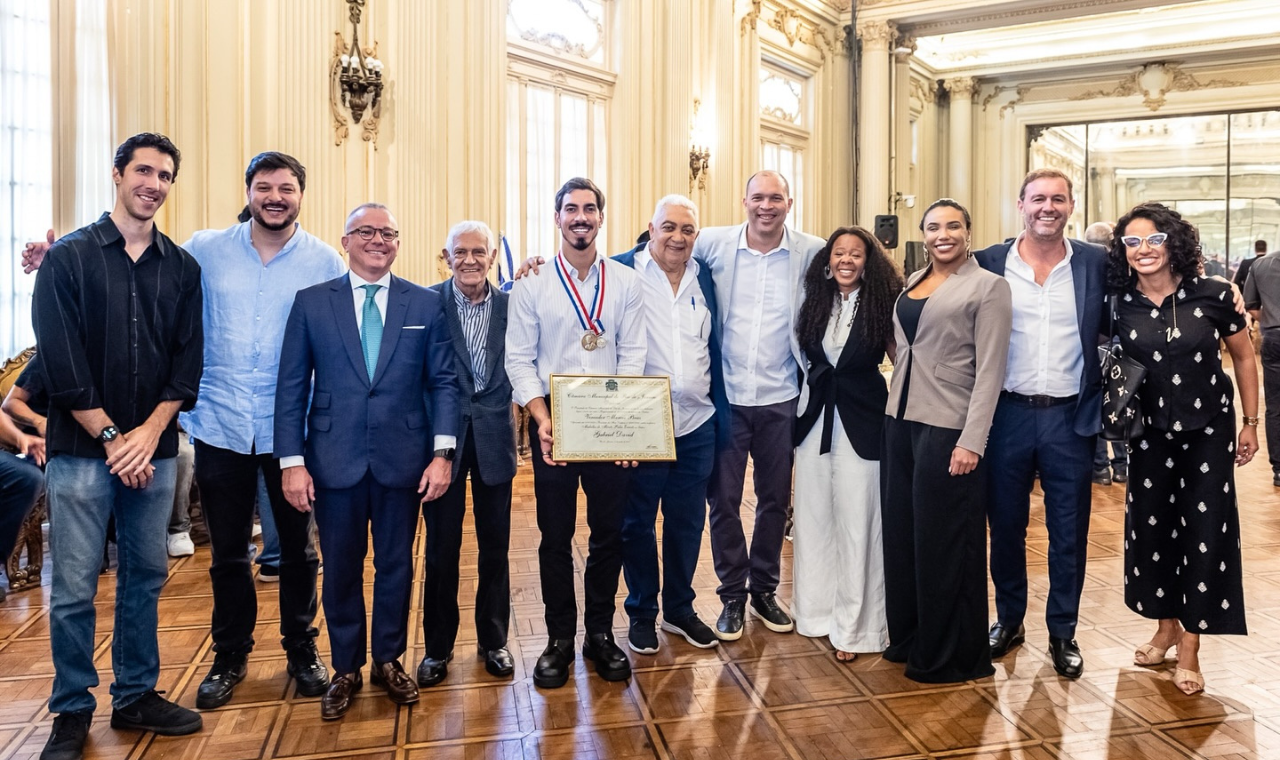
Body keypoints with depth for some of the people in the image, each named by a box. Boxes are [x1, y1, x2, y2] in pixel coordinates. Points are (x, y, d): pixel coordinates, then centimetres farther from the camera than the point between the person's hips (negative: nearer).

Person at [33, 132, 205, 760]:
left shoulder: (182, 268, 7)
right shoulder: (68, 258, -1)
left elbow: (187, 362, 3)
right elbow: (61, 363, -7)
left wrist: (149, 433, -8)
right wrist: (111, 437, -11)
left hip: (153, 450, 3)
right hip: (82, 449, -3)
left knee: (146, 575, 11)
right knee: (74, 588, 2)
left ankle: (136, 696, 26)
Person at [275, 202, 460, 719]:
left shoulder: (426, 304, 2)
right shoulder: (311, 302, 2)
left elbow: (443, 381, 1)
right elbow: (291, 387, 1)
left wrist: (442, 453, -8)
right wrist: (292, 461, -5)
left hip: (403, 459, 0)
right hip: (335, 459, 0)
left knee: (395, 564, 13)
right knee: (341, 569, 11)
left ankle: (388, 661, 32)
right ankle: (345, 669, 29)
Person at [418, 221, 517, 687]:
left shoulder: (511, 306, 1)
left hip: (494, 439, 2)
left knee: (495, 545, 11)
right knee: (442, 546, 9)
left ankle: (493, 640, 29)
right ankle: (438, 646, 26)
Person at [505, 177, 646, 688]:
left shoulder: (625, 282, 4)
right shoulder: (532, 284, 1)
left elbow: (632, 356, 1)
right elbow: (520, 359, -2)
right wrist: (542, 418, -14)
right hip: (552, 421, -1)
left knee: (609, 530, 8)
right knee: (555, 534, 7)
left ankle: (600, 633, 24)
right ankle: (559, 639, 21)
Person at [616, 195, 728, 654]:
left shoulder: (704, 277, 8)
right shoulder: (622, 272, -6)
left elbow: (714, 348, 13)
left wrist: (722, 415, 11)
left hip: (697, 426, 4)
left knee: (687, 521, 14)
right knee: (637, 522, 10)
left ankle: (680, 609, 32)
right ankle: (641, 613, 28)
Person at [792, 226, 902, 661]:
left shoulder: (881, 304, -6)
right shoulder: (815, 303, 5)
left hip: (862, 424, -4)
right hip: (816, 420, 4)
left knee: (856, 524, 0)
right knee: (814, 518, 11)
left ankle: (853, 627, 11)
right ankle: (816, 609, 26)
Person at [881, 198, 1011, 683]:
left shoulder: (988, 286, -6)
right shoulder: (912, 283, 13)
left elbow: (990, 370, -11)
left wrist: (972, 441, -17)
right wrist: (894, 413, 8)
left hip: (948, 429, -6)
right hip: (901, 421, 7)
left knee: (944, 543, 2)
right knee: (900, 534, 13)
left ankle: (949, 657, 18)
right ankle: (908, 638, 30)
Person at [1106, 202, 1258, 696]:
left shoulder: (1212, 296, -9)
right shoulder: (1119, 305, -5)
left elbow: (1244, 358, 2)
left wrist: (1250, 423, 4)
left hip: (1208, 431, -2)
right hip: (1149, 433, 2)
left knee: (1205, 532, 0)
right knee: (1151, 527, 9)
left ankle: (1190, 645, 13)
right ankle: (1166, 627, 29)